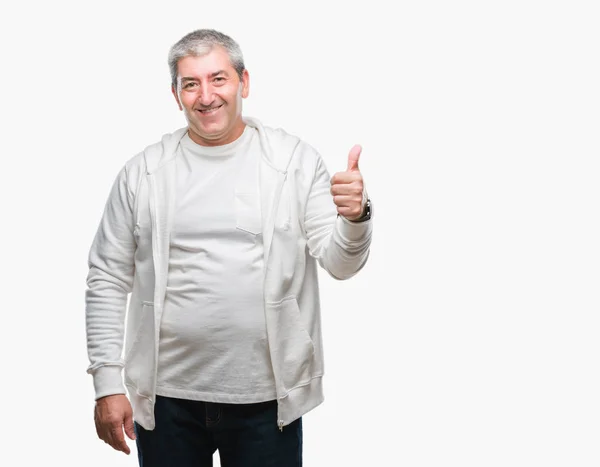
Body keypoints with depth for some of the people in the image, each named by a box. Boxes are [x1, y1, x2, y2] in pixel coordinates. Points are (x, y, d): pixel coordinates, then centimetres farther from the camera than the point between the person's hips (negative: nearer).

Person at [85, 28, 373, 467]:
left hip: (266, 398, 0)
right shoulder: (142, 172, 2)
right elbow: (107, 281, 4)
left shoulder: (297, 161, 0)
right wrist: (108, 383, -1)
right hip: (165, 396, 1)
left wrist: (356, 218, -26)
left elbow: (340, 264, -5)